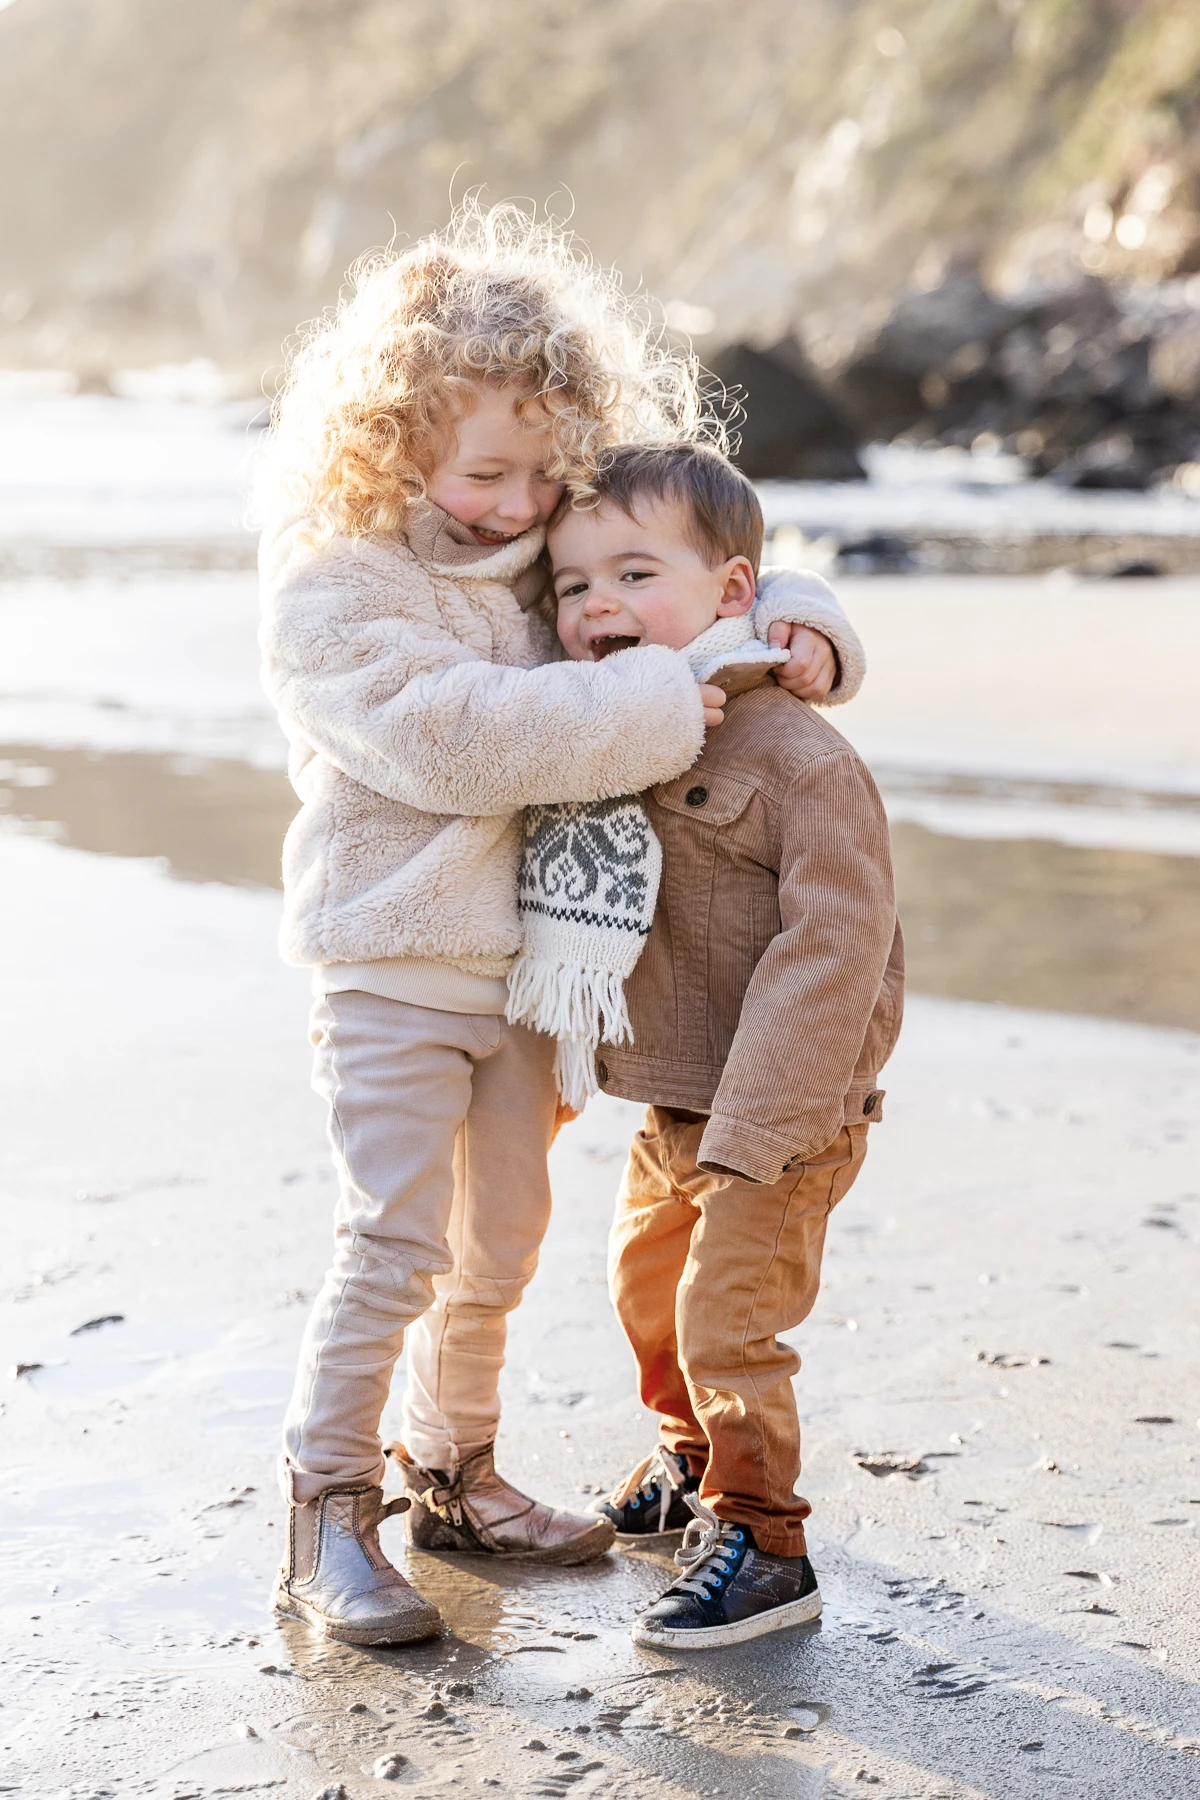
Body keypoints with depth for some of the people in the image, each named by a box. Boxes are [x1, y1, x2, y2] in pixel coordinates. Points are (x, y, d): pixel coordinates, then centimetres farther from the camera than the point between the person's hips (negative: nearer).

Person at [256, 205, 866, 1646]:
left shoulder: (554, 554, 6)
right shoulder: (331, 586, -15)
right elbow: (459, 738, -27)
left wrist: (801, 633, -7)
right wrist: (661, 704, -26)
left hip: (529, 959, 7)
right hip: (394, 970, -7)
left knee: (501, 1237, 15)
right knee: (392, 1242, -10)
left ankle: (450, 1472, 32)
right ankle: (328, 1516, 3)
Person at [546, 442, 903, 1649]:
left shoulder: (798, 758, -22)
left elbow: (834, 948, -25)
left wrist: (756, 1130, -28)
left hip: (784, 1118, -8)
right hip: (671, 1107, 8)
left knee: (726, 1319, -8)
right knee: (647, 1285, 22)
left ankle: (761, 1543, 8)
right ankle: (692, 1462, 45)